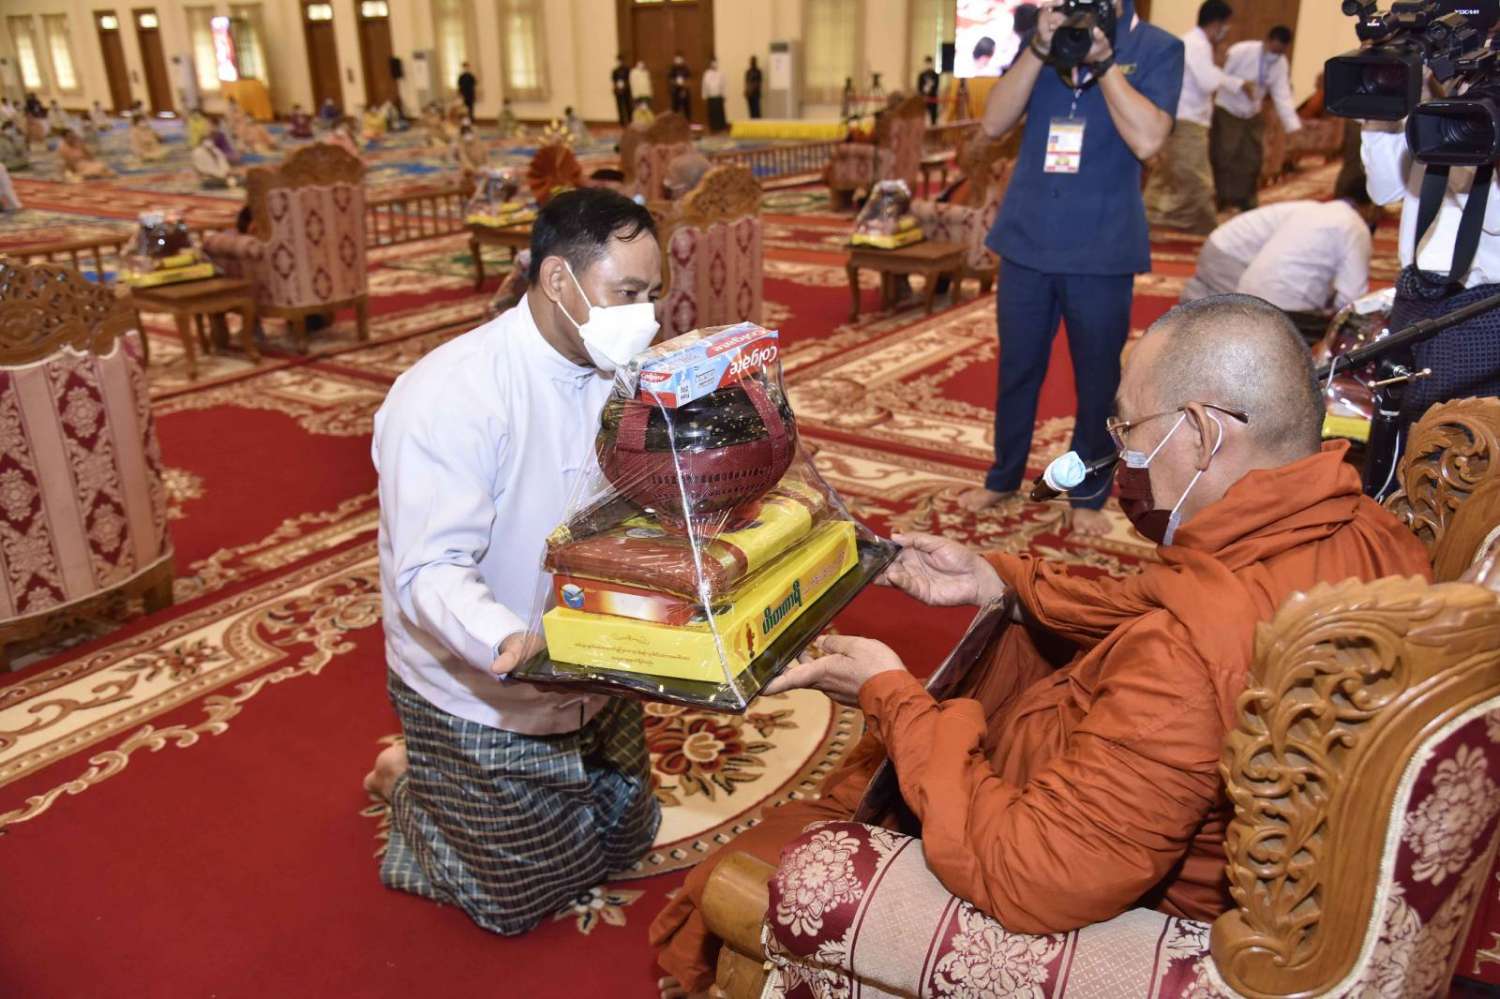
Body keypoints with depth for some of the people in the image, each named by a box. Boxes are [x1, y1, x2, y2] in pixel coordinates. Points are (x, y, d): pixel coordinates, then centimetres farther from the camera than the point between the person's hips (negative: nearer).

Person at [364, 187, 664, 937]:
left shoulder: (617, 372, -5)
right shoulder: (450, 395, -27)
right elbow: (430, 572, -33)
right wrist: (508, 642, -51)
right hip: (482, 694, -6)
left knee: (626, 840, 24)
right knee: (523, 898, 9)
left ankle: (435, 771, 40)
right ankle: (411, 780, 34)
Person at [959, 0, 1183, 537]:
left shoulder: (1158, 48, -1)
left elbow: (1147, 139, -16)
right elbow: (994, 123, -3)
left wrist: (1102, 59, -17)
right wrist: (1040, 48, -13)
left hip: (1102, 249, -2)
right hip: (1027, 239, 3)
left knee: (1097, 376, 8)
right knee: (1017, 367, 13)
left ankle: (1088, 493, 24)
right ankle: (1003, 476, 30)